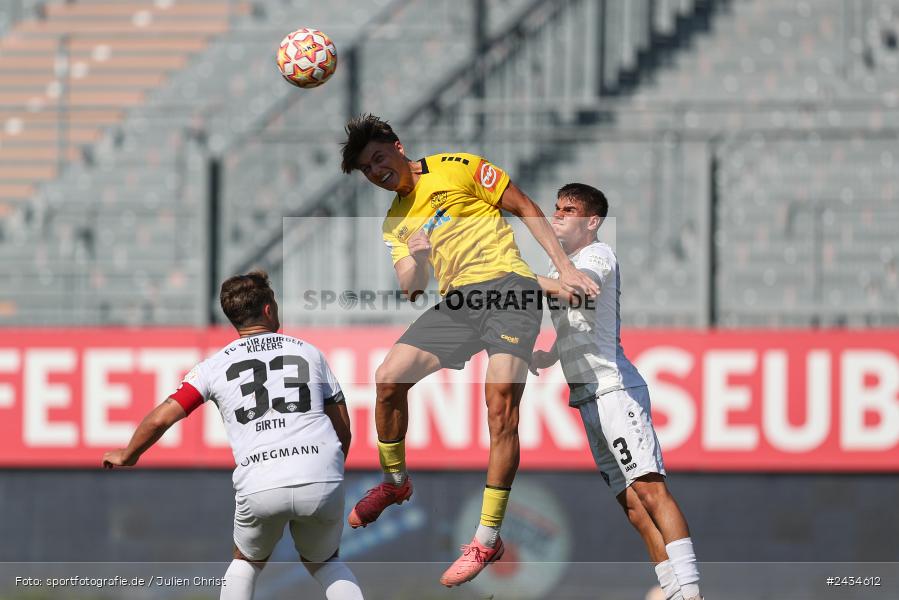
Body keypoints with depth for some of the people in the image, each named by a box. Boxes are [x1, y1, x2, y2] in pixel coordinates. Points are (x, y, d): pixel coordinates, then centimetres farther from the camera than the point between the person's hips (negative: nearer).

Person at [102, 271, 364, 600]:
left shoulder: (216, 365, 12)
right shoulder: (309, 352, 15)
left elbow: (161, 418, 8)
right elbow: (343, 428, 17)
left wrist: (127, 456, 26)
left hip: (259, 487, -1)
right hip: (322, 482, 1)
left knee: (247, 561, 27)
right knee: (324, 562, 25)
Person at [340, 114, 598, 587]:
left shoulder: (457, 168, 3)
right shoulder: (395, 222, 20)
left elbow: (526, 208, 5)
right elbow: (410, 287, 10)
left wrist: (564, 267, -4)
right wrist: (417, 260, -13)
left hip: (508, 284, -6)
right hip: (457, 300, 6)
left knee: (501, 403, -19)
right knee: (388, 379, -6)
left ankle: (488, 538, -19)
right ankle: (394, 482, 20)